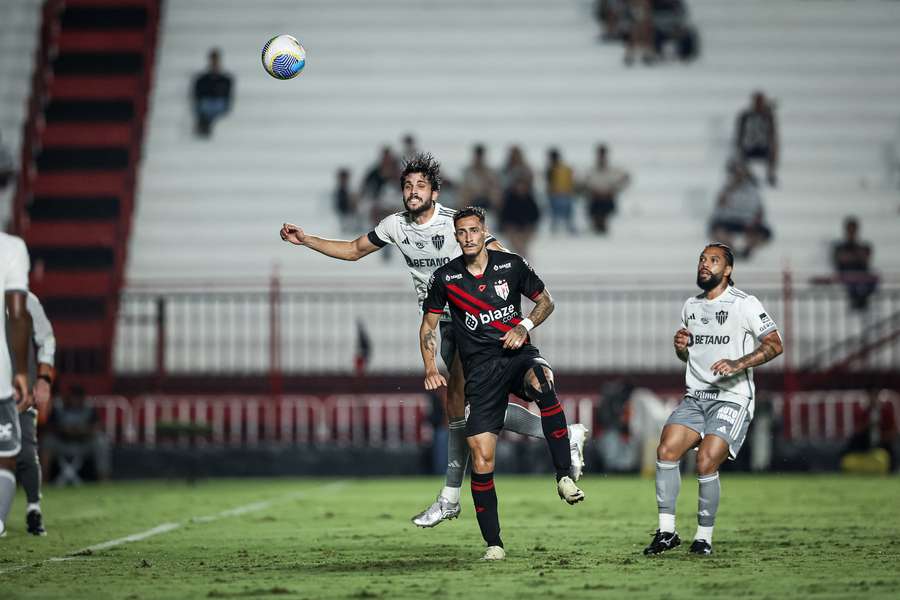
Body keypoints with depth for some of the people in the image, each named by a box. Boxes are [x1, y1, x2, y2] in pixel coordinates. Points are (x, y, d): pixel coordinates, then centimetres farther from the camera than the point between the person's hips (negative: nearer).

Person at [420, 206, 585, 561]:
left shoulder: (512, 265, 3)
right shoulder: (445, 278, 4)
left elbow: (545, 301, 14)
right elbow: (429, 325, 15)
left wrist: (524, 326, -5)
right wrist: (430, 369, 1)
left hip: (518, 356, -1)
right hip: (480, 369, 1)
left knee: (541, 382, -38)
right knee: (481, 455, -10)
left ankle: (565, 477, -34)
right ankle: (493, 543, 0)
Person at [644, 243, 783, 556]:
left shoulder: (744, 304, -6)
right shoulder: (690, 306, 15)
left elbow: (774, 344, -11)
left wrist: (739, 363, -24)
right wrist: (680, 347, 4)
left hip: (732, 398, -6)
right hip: (695, 398, 6)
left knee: (706, 463, -19)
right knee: (666, 450, -14)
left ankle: (704, 537, -4)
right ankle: (666, 532, -8)